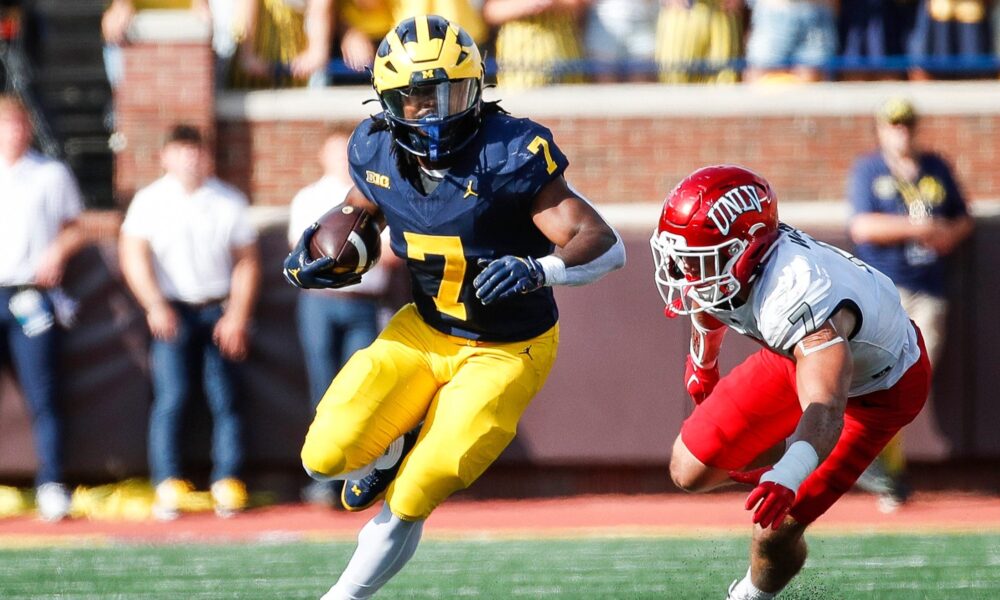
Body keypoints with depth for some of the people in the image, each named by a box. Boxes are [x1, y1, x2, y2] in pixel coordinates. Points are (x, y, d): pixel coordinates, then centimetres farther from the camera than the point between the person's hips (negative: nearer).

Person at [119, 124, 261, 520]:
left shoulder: (229, 202, 7)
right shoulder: (150, 201, 3)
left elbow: (247, 263, 8)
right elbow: (134, 254, -5)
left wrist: (238, 316, -3)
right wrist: (155, 306, -18)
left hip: (219, 313, 2)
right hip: (172, 312, -2)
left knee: (225, 398, -4)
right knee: (171, 396, -12)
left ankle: (228, 485, -1)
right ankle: (168, 487, -11)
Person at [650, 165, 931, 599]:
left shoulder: (802, 300, -45)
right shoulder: (719, 265, -23)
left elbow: (825, 411, -56)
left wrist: (785, 480, -75)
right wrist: (702, 362, 24)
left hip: (876, 387, -7)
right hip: (791, 354, 7)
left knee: (775, 532, -13)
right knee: (690, 471, 0)